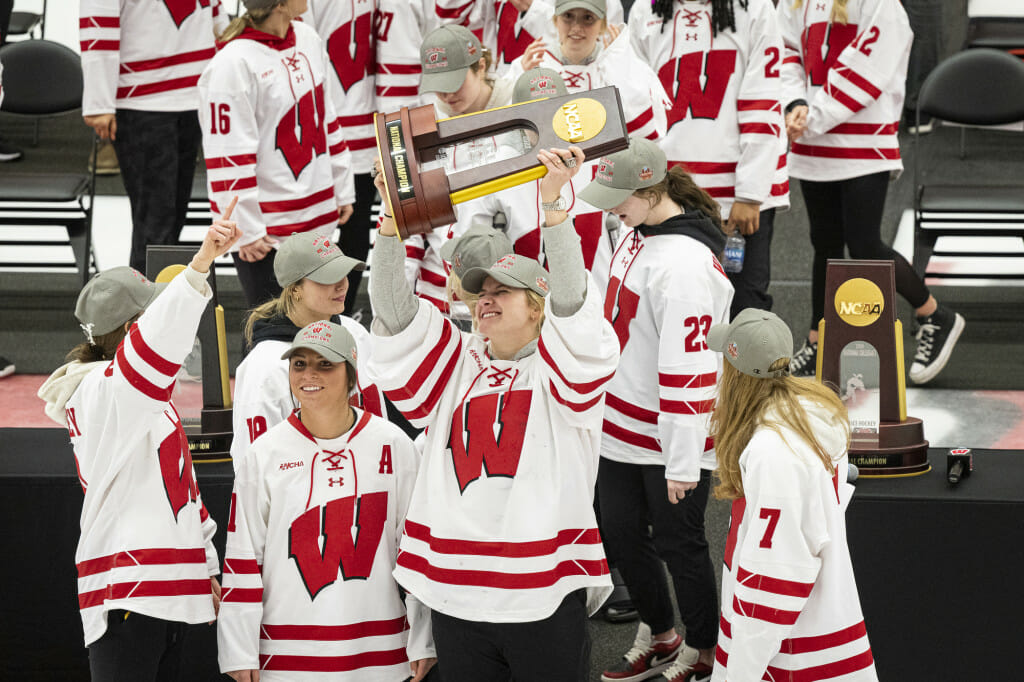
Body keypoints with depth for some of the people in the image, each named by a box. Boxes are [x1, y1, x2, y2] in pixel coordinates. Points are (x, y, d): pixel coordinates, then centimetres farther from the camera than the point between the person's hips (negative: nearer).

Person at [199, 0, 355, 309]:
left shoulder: (308, 39, 7)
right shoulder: (233, 63, -18)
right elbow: (228, 157, -17)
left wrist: (342, 190, 18)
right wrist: (246, 232, -15)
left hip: (318, 220, 8)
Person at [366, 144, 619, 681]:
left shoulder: (557, 370, 1)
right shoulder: (455, 365, 11)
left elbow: (571, 302, -17)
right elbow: (394, 314, 0)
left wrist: (551, 206, -29)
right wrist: (390, 222, -15)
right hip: (455, 593, 4)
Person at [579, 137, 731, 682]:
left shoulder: (684, 264, -27)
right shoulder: (640, 233, 3)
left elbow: (689, 368, -26)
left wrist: (683, 462, -23)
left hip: (672, 438, -9)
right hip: (623, 424, 9)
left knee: (677, 542, 6)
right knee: (621, 532, 18)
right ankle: (659, 637, 38)